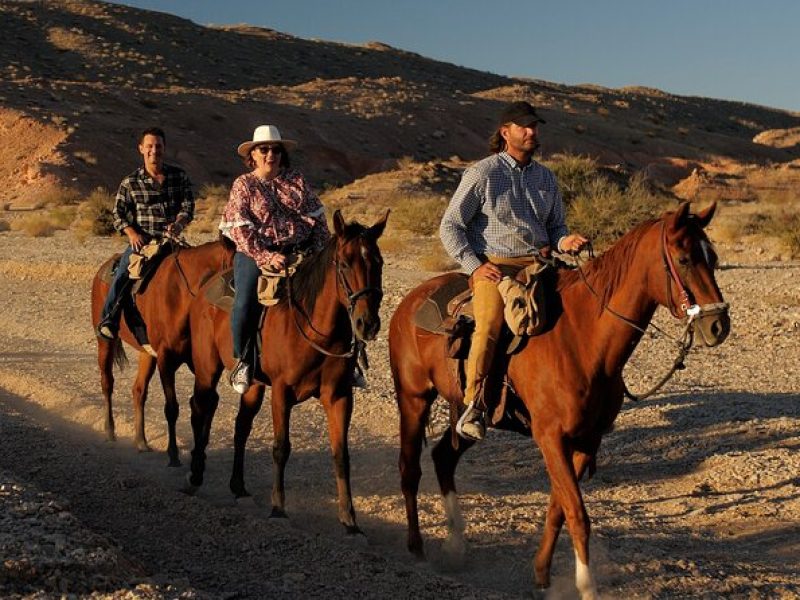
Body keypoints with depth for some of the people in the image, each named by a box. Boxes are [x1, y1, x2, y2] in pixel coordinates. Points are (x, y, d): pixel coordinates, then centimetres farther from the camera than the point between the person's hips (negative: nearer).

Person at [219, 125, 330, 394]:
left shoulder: (296, 180, 13)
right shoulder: (243, 185, 5)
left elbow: (318, 218, 13)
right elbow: (239, 229, -5)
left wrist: (321, 251, -2)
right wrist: (266, 257, -17)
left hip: (301, 250, 3)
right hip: (256, 253, -3)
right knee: (245, 303, -24)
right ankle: (242, 361, -4)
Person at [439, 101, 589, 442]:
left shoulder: (546, 177, 16)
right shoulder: (482, 173, -1)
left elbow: (555, 226, 23)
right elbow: (450, 226, -1)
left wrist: (566, 242, -1)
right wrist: (474, 266, -11)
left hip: (539, 264, 6)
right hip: (493, 267, -5)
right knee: (490, 324, -27)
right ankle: (473, 404, -16)